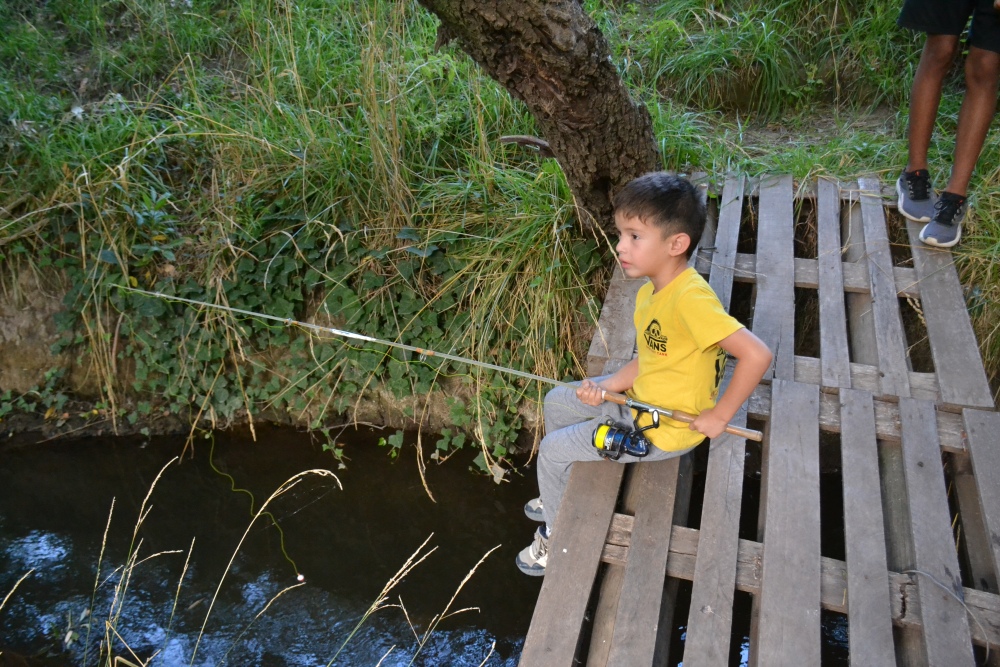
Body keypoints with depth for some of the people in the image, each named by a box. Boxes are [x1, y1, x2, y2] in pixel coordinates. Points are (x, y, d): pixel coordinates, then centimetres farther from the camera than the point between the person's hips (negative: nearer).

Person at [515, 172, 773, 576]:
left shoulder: (690, 299, -32)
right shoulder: (648, 293, -1)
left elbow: (756, 354, -35)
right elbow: (648, 360, 6)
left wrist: (720, 414, -24)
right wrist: (606, 389, -10)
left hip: (667, 428, -9)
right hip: (640, 398, 9)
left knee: (552, 451, -4)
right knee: (556, 402, 20)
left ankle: (557, 537, 23)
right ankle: (565, 492, 41)